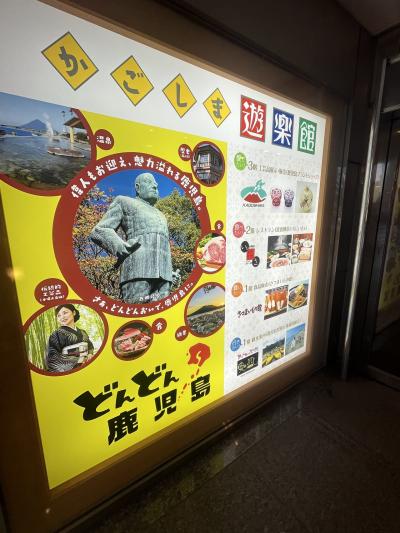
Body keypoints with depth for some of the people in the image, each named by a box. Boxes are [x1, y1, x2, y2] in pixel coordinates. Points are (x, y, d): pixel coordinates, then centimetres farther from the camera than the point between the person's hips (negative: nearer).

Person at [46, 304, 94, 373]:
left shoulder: (82, 333, 11)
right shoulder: (57, 334, -4)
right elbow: (53, 358, -11)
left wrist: (90, 355, 0)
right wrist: (77, 360, -15)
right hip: (69, 371, -5)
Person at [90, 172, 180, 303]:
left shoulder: (160, 215, 35)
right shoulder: (124, 202, 19)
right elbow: (98, 231, 8)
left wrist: (169, 272, 16)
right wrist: (122, 249, -11)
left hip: (163, 275, 5)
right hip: (138, 270, -5)